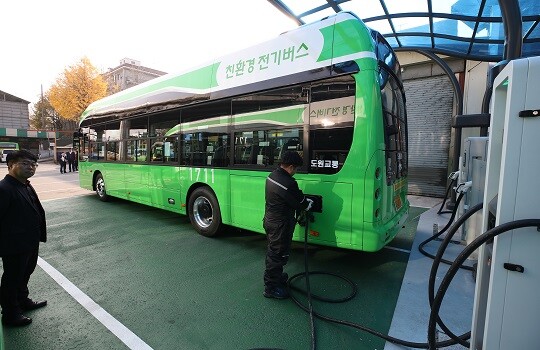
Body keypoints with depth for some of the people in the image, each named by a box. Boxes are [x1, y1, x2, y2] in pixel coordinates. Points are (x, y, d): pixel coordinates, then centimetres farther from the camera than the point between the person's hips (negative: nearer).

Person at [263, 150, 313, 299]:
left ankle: (276, 276, 44)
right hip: (280, 225, -10)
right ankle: (271, 288, 19)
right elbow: (300, 204, -16)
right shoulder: (288, 183, -28)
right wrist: (308, 204, 5)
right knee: (278, 254, 5)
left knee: (273, 251, 24)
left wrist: (304, 200, 8)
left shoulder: (272, 175, 3)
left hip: (269, 220, 10)